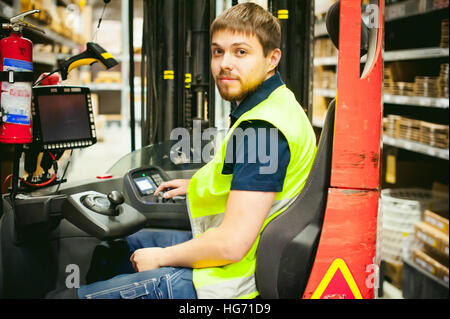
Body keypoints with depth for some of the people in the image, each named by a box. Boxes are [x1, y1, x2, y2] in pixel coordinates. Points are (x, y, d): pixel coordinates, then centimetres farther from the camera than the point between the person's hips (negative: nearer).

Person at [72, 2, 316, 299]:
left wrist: (161, 257, -14)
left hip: (229, 283, -10)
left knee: (80, 294, -3)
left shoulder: (262, 128, -26)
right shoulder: (273, 105, 7)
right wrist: (196, 185, 23)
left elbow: (232, 244, -29)